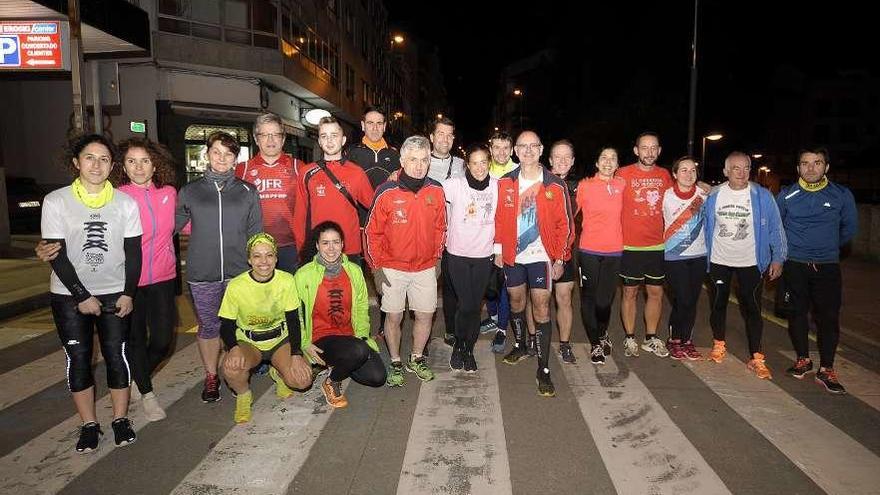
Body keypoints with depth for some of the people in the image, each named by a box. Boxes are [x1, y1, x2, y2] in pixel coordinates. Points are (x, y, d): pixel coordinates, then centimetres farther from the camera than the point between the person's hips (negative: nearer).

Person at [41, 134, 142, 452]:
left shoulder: (126, 203, -1)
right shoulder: (56, 202, -5)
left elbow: (133, 252, 0)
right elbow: (57, 255, -8)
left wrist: (128, 293, -7)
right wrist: (82, 296, -11)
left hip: (114, 293, 1)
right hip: (69, 295, 0)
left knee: (117, 355, 1)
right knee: (78, 359, 3)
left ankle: (121, 419, 16)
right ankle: (89, 424, 16)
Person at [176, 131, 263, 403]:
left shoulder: (248, 192, 5)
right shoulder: (190, 191, 6)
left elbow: (256, 233, 7)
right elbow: (174, 225, 10)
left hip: (240, 273, 0)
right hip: (202, 274, 0)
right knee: (208, 325, 10)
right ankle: (211, 377, 25)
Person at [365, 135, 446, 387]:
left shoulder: (436, 191, -4)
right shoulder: (386, 192, -13)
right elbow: (372, 232, -6)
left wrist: (437, 259, 12)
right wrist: (376, 268, -6)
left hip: (425, 267, 3)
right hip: (393, 269, -2)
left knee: (425, 316, 9)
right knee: (393, 317, 7)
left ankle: (416, 359, 31)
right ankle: (395, 363, 27)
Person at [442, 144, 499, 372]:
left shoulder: (497, 186, 0)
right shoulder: (454, 185, -9)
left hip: (484, 255, 2)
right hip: (457, 254, -2)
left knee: (476, 306, 6)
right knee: (466, 304, -5)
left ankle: (469, 349, 25)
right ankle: (458, 346, 19)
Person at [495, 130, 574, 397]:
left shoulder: (555, 185, -6)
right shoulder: (505, 183, 2)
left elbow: (564, 224, -4)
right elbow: (499, 219, 7)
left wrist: (560, 258, -6)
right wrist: (498, 250, 4)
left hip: (541, 256, -3)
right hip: (513, 255, 3)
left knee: (541, 308, -4)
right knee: (516, 301, 17)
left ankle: (544, 369, 1)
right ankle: (520, 345, 41)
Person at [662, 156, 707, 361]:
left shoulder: (703, 195, 0)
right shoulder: (666, 195, -6)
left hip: (699, 254, 3)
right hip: (674, 256, -3)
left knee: (692, 301, 8)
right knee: (682, 301, -6)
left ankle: (687, 340, 23)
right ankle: (674, 340, 14)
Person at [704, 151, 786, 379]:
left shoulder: (762, 196, -8)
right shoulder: (714, 196, -2)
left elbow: (775, 229, -4)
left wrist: (777, 258, -6)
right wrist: (705, 257, 7)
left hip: (750, 262, -2)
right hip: (719, 261, 2)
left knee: (752, 309, -4)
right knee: (718, 304, 13)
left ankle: (756, 358, 4)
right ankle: (719, 344, 33)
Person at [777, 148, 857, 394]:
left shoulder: (842, 195, -1)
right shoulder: (786, 195, -1)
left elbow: (849, 228, 13)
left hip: (827, 266, 0)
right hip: (794, 265, 1)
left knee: (828, 317, -2)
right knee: (797, 313, 8)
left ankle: (826, 370, 7)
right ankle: (803, 359, 24)